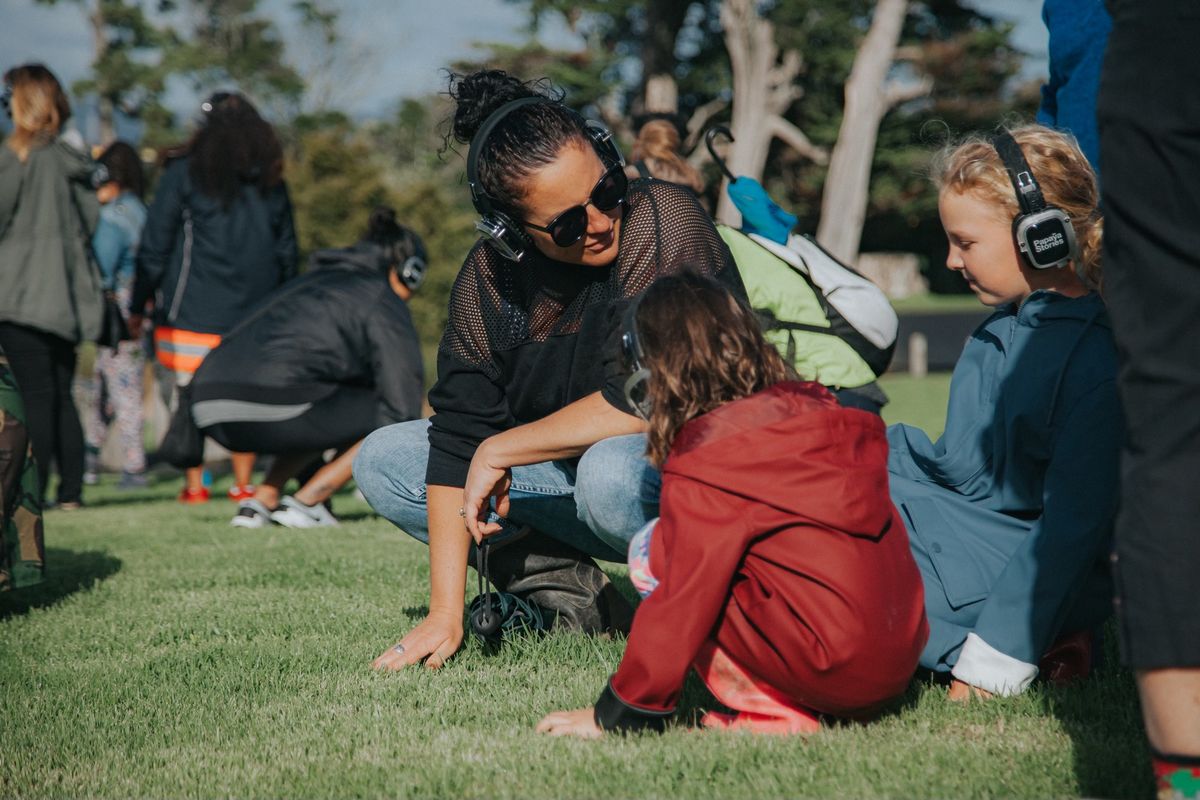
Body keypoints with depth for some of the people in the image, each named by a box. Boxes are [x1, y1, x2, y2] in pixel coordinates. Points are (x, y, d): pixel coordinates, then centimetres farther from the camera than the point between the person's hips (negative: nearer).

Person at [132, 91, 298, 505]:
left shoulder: (184, 172, -1)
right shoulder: (271, 179, 10)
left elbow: (155, 246, -1)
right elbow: (287, 251, 15)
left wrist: (138, 307, 3)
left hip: (192, 315, -3)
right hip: (254, 315, 3)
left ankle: (194, 485, 2)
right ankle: (243, 484, 9)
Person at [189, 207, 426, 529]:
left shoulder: (315, 279, 32)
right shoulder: (384, 303, 8)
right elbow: (401, 397, 4)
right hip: (269, 406, -8)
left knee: (327, 415, 31)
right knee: (385, 415, 8)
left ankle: (260, 501, 16)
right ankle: (303, 503, 2)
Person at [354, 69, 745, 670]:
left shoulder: (664, 222, -22)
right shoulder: (488, 277, -7)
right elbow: (457, 436, -7)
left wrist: (500, 450, -20)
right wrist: (445, 613, -13)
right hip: (572, 474, 6)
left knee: (611, 471, -39)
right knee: (382, 462, -2)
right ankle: (575, 596, -6)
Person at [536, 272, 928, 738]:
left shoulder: (705, 465, -11)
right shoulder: (818, 411, 13)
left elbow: (681, 601, -10)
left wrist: (616, 713, 0)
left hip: (836, 668, -8)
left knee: (651, 554, 0)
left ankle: (772, 711, -3)